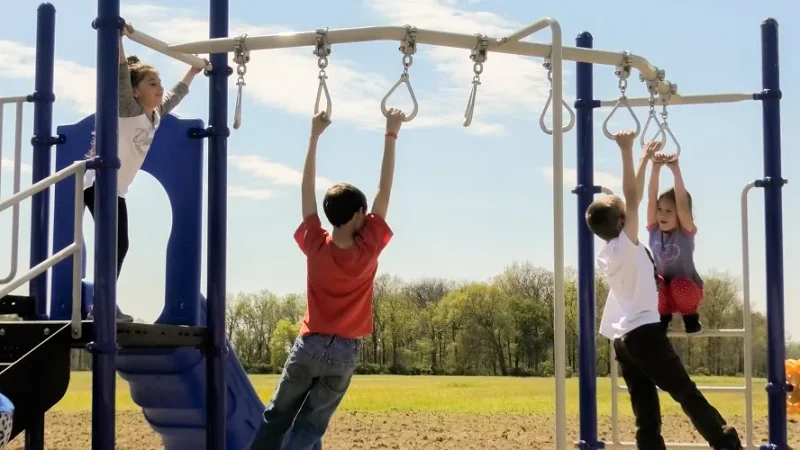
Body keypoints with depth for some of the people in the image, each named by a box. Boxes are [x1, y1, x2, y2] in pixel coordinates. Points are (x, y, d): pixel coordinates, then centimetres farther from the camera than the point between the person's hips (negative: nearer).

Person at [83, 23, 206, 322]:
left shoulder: (156, 114, 9)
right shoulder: (128, 110, -10)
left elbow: (177, 93, 27)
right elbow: (121, 74, -24)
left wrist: (194, 70, 36)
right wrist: (117, 36, -32)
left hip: (117, 189, 9)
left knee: (119, 245, 5)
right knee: (116, 244, -15)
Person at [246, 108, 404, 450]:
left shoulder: (315, 246, -7)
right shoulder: (368, 249, -12)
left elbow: (307, 191, 0)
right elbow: (384, 190, -9)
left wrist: (314, 136, 3)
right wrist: (391, 135, -5)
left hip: (310, 344, 1)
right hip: (345, 352, -1)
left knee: (275, 418, 11)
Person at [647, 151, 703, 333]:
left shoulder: (686, 232, -18)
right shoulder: (654, 230, -9)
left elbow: (682, 203, -33)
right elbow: (651, 198, -21)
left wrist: (675, 169, -43)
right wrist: (656, 168, -33)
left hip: (686, 288, -3)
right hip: (664, 291, 3)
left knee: (678, 285, -36)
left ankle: (690, 315, -4)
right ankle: (664, 314, -2)